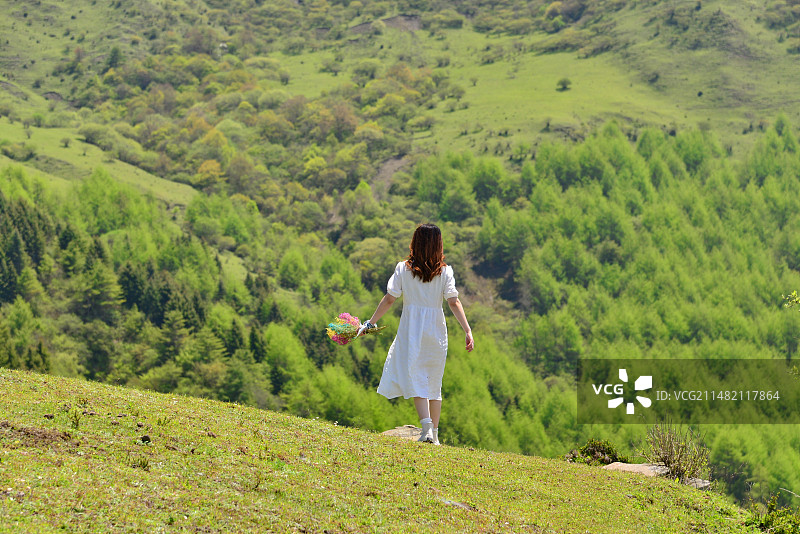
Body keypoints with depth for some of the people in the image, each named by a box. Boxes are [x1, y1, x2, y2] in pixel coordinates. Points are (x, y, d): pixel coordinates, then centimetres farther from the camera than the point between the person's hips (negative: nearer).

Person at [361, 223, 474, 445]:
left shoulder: (404, 269, -3)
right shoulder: (445, 271, -2)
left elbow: (389, 300, -4)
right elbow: (454, 303, -9)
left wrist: (370, 323, 4)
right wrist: (468, 331, -10)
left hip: (411, 329, -2)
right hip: (436, 331, 2)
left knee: (416, 379, -3)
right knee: (434, 383, 13)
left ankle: (426, 424, -24)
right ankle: (434, 434, 16)